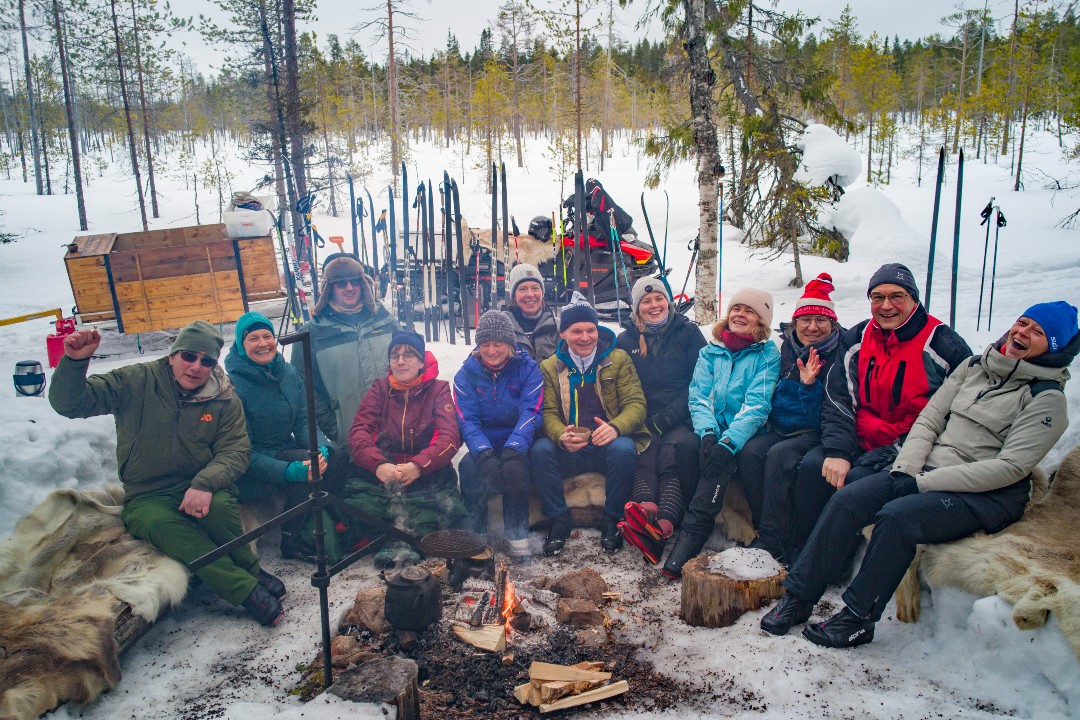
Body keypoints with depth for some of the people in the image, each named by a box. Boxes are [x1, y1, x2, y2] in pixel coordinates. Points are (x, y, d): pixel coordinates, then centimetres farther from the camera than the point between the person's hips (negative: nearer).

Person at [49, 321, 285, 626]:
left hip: (200, 486, 0)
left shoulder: (224, 400, -2)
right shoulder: (135, 381, -5)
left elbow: (236, 451, -7)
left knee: (220, 506, -35)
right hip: (147, 497, 0)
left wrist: (204, 484, -27)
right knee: (159, 523, -35)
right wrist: (74, 362, -27)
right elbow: (69, 403, -6)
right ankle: (246, 588, -30)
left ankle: (249, 569, -8)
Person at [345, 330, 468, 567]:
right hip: (381, 473, 2)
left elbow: (449, 437, -7)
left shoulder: (438, 389, 8)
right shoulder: (380, 388, 14)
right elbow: (359, 431, -1)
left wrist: (418, 465, -26)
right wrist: (378, 464, -22)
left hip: (426, 474, -2)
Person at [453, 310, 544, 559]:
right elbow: (468, 420, -9)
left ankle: (517, 534, -18)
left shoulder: (528, 369, -1)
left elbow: (530, 414, -14)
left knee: (514, 467, -33)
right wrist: (484, 454, -29)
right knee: (468, 467, -30)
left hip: (517, 446, -1)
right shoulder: (466, 375, 3)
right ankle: (476, 533, -16)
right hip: (484, 447, 2)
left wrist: (514, 449, -32)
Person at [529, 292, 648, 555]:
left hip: (609, 444, -1)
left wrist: (615, 427, -27)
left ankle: (612, 519, -14)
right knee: (539, 450, -28)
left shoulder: (618, 359, 4)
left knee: (623, 449, -35)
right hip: (570, 450, 1)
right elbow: (548, 412, 0)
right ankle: (559, 519, -12)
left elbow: (636, 403, -4)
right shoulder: (550, 367, 8)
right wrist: (561, 436, -25)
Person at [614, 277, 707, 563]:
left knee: (678, 447, -35)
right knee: (645, 449, -33)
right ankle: (646, 507, -60)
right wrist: (645, 423, -7)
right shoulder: (625, 340, 15)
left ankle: (665, 524, -55)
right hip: (644, 422, 2)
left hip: (682, 421, -1)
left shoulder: (688, 333, 9)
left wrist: (664, 419, -10)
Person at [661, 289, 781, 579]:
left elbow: (757, 405, -9)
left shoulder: (767, 355, 4)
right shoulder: (710, 353, 16)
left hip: (747, 434, -3)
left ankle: (692, 534, -37)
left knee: (720, 458, -34)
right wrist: (708, 432, -15)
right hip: (712, 431, 4)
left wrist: (728, 441, -24)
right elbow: (698, 398, 6)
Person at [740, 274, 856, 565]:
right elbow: (774, 400, 11)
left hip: (818, 432, -5)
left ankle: (772, 541, -26)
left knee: (780, 455, -32)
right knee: (750, 451, -25)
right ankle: (765, 532, -19)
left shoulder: (840, 354, -7)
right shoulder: (787, 350, 9)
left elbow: (840, 408, -18)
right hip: (783, 429, 5)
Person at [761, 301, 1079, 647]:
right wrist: (906, 467, -7)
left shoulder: (1047, 398, -5)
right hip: (927, 471, 6)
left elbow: (1010, 467, -15)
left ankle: (857, 618, -19)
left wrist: (927, 482, -18)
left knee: (897, 516, -32)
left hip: (988, 495, -5)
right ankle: (799, 596, -12)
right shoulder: (974, 366, 12)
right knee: (846, 499, -17)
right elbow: (929, 418, 10)